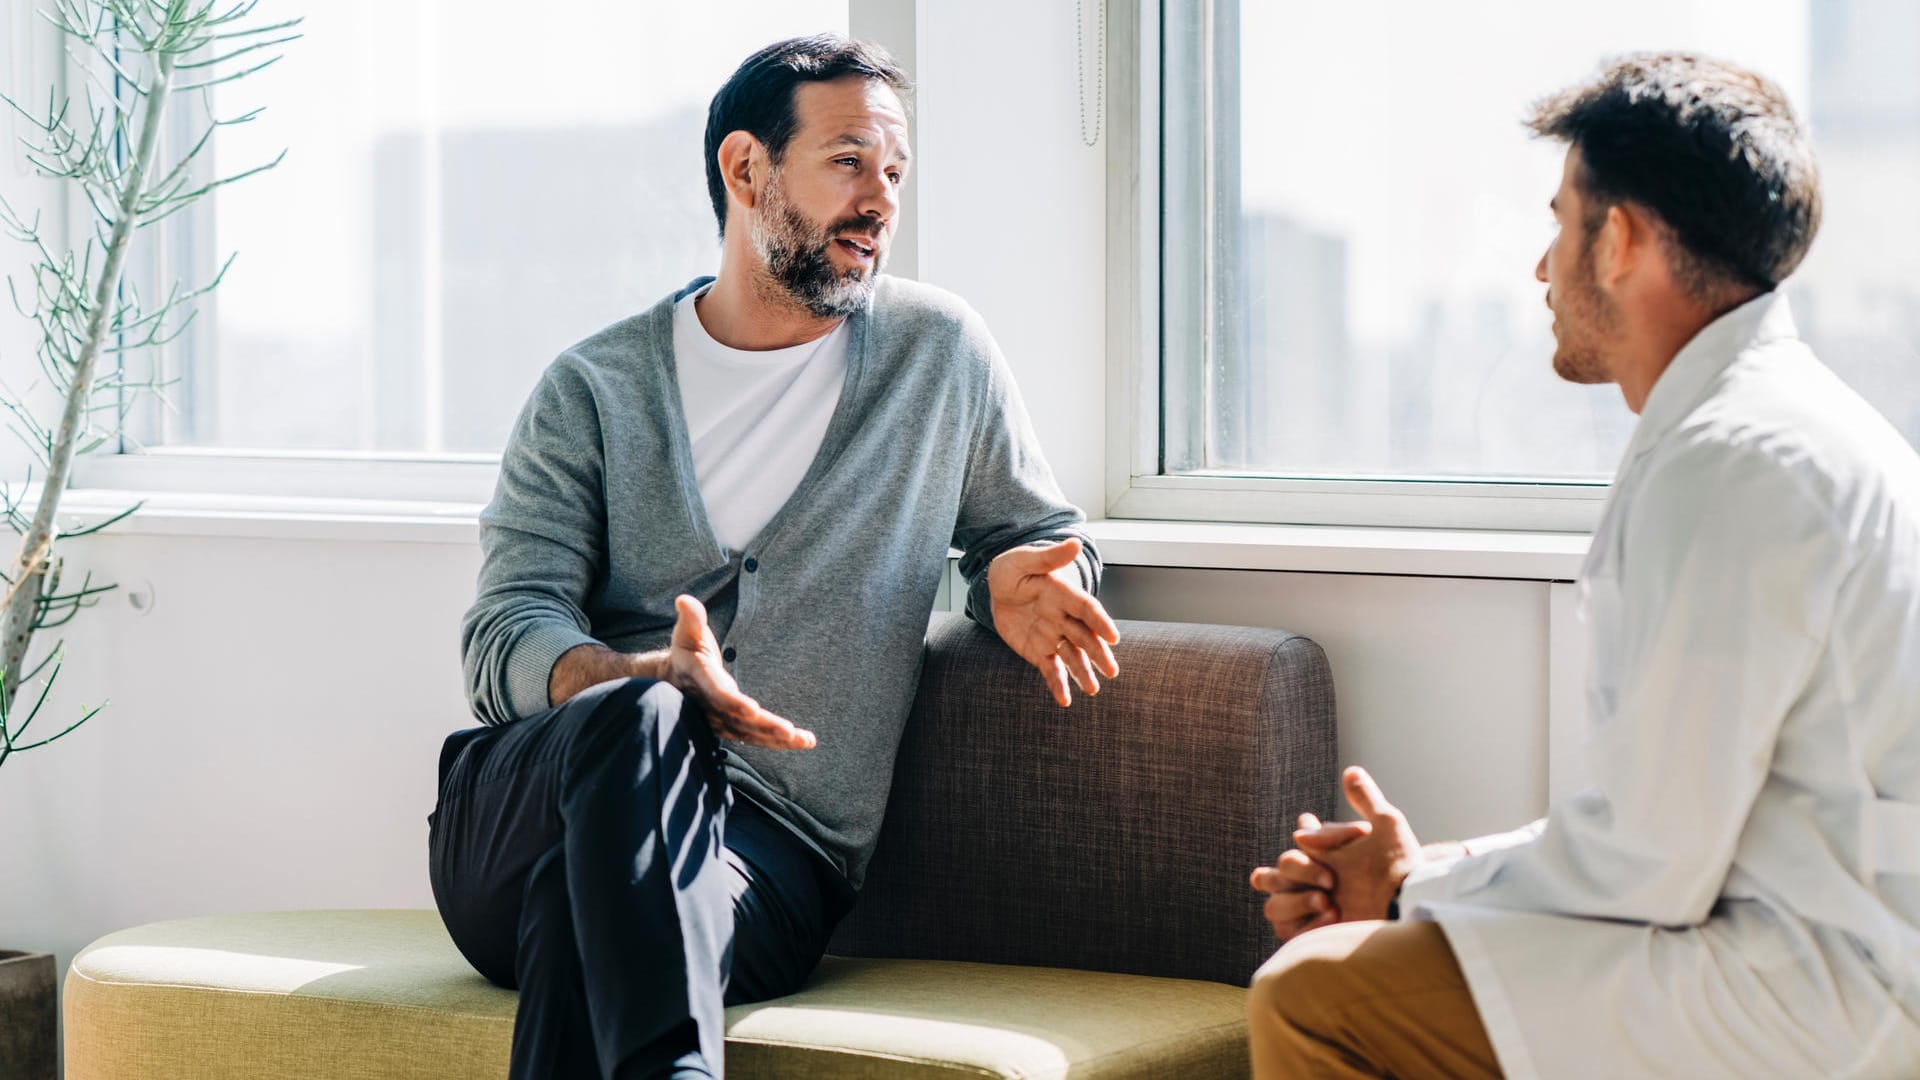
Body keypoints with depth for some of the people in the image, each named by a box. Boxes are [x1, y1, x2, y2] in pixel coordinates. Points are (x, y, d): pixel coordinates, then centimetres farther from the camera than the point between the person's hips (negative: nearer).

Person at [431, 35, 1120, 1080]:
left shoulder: (940, 353, 15)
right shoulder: (594, 388, 11)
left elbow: (1036, 529, 30)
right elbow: (506, 640, 0)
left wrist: (1018, 582, 2)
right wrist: (651, 678, -25)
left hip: (771, 857, 0)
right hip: (524, 807, 1)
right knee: (638, 722, -39)